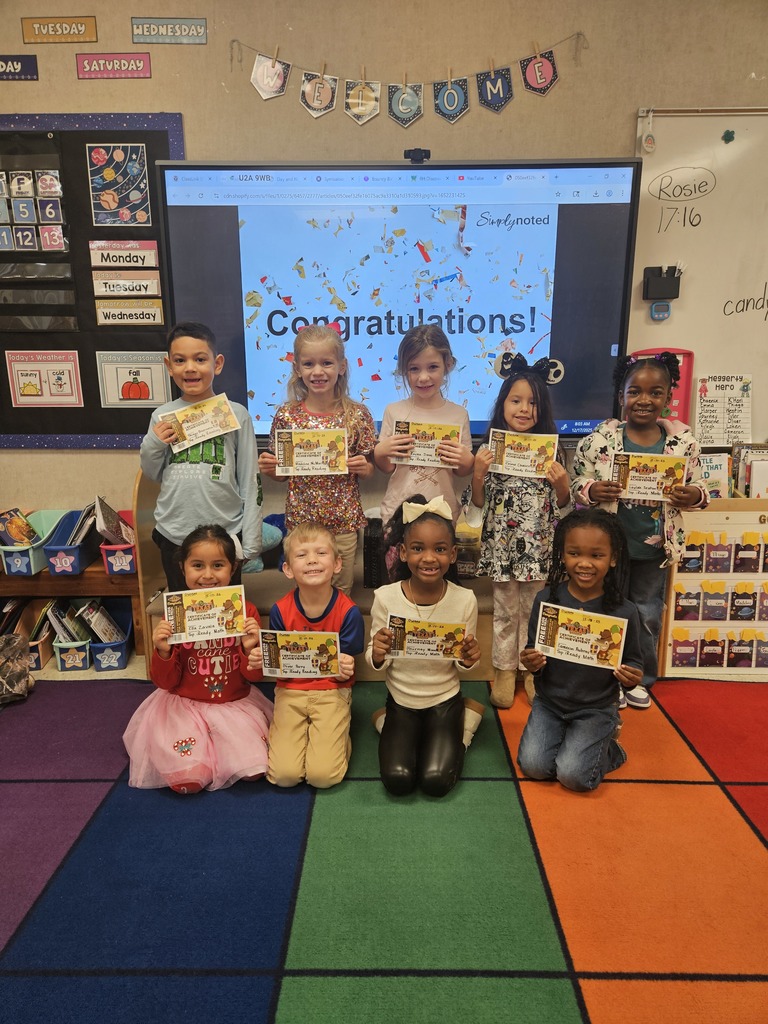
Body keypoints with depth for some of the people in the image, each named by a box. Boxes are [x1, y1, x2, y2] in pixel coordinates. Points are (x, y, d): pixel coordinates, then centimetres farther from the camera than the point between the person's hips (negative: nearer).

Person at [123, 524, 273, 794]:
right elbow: (166, 683, -2)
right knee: (188, 779, -18)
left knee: (253, 769, -16)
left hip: (236, 703, 1)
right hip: (185, 705, 0)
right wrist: (163, 652, -22)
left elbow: (254, 676, -1)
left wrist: (250, 649, -22)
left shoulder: (245, 612, -7)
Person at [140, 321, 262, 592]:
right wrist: (153, 445, -7)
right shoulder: (162, 416, 1)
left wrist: (251, 542, -5)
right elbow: (152, 475, 13)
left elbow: (250, 481, -3)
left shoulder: (236, 414, -6)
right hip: (174, 536, 3)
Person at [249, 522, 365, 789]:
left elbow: (343, 674, -7)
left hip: (332, 691, -1)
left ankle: (339, 732, 16)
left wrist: (345, 670, -31)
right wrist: (261, 660, -21)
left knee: (323, 775, -14)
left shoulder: (348, 611, -14)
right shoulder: (280, 611, -10)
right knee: (284, 774, -10)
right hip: (290, 691, 2)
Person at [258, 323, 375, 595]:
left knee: (342, 590, 15)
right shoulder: (287, 416, -4)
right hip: (300, 519, 1)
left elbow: (369, 468, 3)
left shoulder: (357, 414, -6)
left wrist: (364, 468, -18)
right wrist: (267, 467, -16)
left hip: (344, 521, 0)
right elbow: (280, 473, 5)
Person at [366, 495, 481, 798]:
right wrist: (377, 654, -30)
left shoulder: (465, 599, -16)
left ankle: (466, 720, 17)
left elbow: (463, 664, -2)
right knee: (397, 781, -12)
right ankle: (387, 724, 17)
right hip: (401, 701, 0)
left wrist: (469, 659, -25)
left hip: (445, 701, 0)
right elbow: (375, 663, -7)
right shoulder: (386, 597, -17)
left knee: (436, 782, -10)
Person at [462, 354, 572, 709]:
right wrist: (477, 474, -18)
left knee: (535, 610, 13)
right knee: (505, 611, 13)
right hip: (502, 545, -1)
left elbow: (562, 508, 4)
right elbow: (477, 507, -3)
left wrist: (561, 484, -15)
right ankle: (505, 670, 31)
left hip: (539, 547, 1)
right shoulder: (489, 449, -5)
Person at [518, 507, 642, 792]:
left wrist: (632, 676, -23)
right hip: (549, 703, 2)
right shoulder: (546, 599, -11)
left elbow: (633, 661, 0)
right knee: (533, 765, -10)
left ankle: (609, 749, 18)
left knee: (573, 774, -14)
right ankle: (563, 736, 21)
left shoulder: (624, 611, -14)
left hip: (596, 709, -2)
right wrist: (532, 663, -24)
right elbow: (533, 653, -1)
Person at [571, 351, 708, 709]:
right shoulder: (600, 438, -12)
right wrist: (592, 490, -27)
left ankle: (639, 680, 39)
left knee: (649, 616, 18)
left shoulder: (683, 439, -4)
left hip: (655, 547, 3)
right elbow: (574, 486, -6)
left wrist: (694, 495, -17)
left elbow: (698, 489, 4)